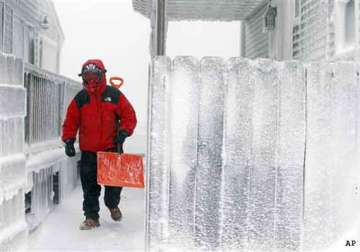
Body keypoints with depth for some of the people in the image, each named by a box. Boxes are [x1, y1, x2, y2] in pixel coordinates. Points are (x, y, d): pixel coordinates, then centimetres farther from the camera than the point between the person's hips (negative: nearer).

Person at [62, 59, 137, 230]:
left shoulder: (114, 95, 0)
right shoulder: (80, 98, 4)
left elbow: (129, 116, 3)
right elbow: (71, 121, 8)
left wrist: (124, 132, -11)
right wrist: (68, 140, -1)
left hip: (112, 148, -1)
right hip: (88, 150, 1)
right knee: (89, 186, 3)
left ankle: (112, 204, 34)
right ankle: (91, 217, 16)